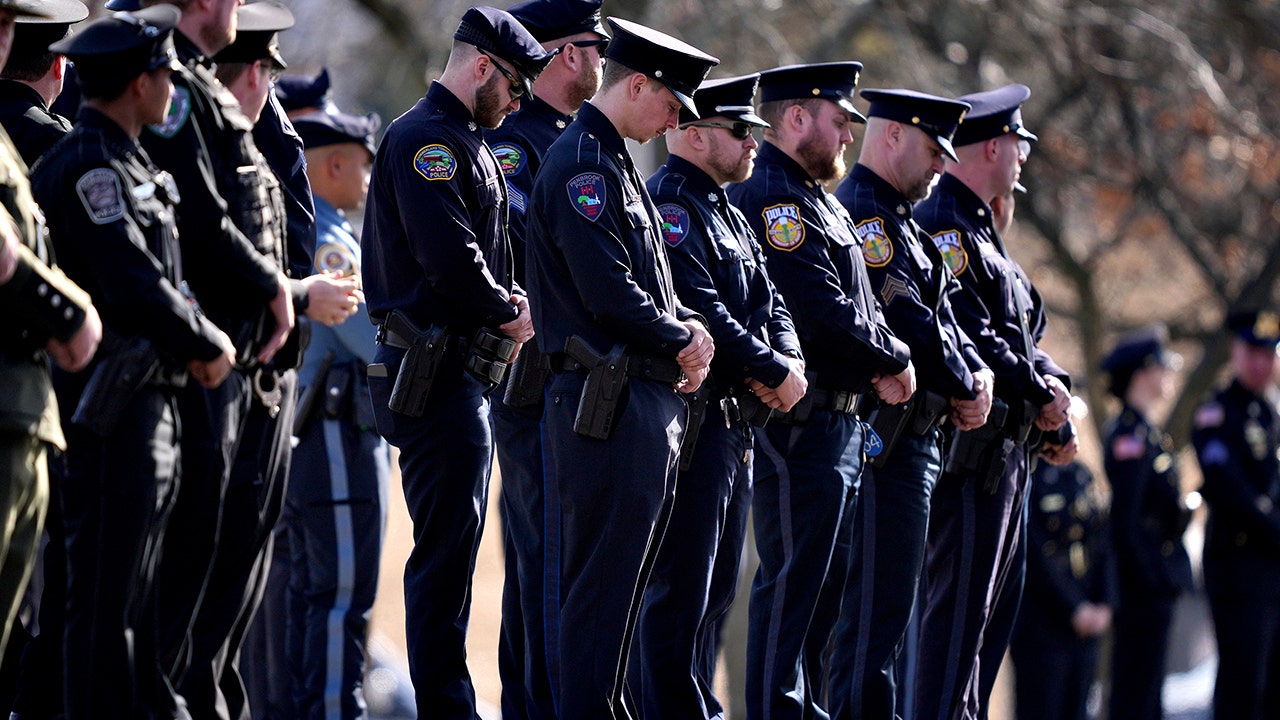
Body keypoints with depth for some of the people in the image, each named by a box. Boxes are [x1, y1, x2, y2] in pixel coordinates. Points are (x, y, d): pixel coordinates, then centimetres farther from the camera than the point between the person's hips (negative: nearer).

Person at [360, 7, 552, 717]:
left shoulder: (462, 143, 21)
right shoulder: (427, 138, -13)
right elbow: (447, 254, -22)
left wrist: (504, 300, 5)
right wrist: (508, 312, -9)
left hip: (464, 372, 11)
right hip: (439, 372, -11)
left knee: (452, 546, 13)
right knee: (447, 546, -9)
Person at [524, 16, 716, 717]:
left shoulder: (614, 165, 19)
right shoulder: (582, 165, -13)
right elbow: (608, 292, -20)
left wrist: (690, 329, 4)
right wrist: (682, 341, -8)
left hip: (646, 407, 10)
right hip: (610, 403, -10)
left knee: (622, 578, 13)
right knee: (600, 580, -8)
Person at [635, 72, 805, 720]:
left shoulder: (727, 214, 20)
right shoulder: (668, 204, -12)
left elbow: (768, 304, 18)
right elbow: (700, 312, -22)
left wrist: (786, 360, -4)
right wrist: (776, 373, -15)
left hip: (734, 421, 10)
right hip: (691, 418, -10)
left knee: (716, 586, 13)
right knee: (680, 586, -9)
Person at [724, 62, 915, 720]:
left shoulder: (814, 200, 20)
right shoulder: (773, 198, -14)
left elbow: (853, 307, 22)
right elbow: (823, 312, -21)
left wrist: (879, 366, 2)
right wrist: (896, 360, -8)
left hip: (840, 421, 11)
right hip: (803, 422, -11)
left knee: (822, 583, 14)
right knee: (792, 580, -8)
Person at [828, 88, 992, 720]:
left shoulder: (896, 219, 21)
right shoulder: (864, 214, -13)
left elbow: (940, 315, 19)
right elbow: (905, 319, -19)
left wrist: (976, 370, 1)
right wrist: (964, 389, -8)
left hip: (916, 433, 11)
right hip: (888, 436, -11)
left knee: (888, 601, 13)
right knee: (879, 599, -11)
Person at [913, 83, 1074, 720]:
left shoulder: (978, 230, 21)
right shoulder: (942, 225, -13)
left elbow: (1019, 330, 21)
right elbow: (968, 333, -23)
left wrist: (1051, 386, 4)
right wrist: (1039, 392, -15)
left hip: (1007, 446, 11)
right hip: (973, 445, -11)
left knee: (996, 597, 14)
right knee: (961, 598, -11)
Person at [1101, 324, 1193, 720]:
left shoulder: (1145, 432, 18)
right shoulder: (1130, 435, -13)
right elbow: (1126, 520, -20)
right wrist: (1153, 579, -22)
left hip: (1153, 583, 10)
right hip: (1145, 583, -10)